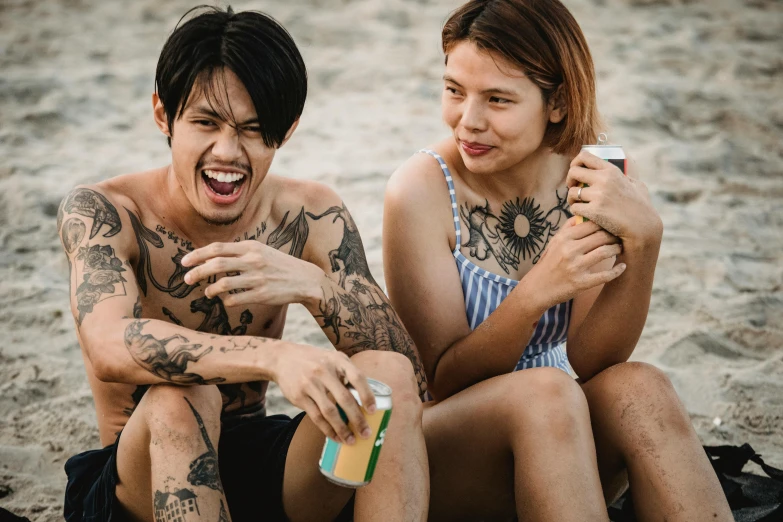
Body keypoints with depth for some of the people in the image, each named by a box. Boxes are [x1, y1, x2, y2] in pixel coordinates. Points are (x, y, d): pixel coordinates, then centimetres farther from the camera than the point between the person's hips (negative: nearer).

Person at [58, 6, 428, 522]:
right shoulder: (101, 213, -12)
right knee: (178, 401, -35)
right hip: (139, 479, -3)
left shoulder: (312, 217, -4)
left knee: (386, 376, -22)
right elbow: (110, 349, -33)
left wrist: (311, 284, -32)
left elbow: (409, 372, -13)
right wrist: (275, 356, -49)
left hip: (266, 468, 3)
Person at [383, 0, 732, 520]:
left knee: (640, 389, -28)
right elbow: (444, 382, -15)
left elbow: (589, 362, -10)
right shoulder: (422, 190, -15)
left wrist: (643, 242, -27)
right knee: (545, 393, -33)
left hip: (554, 442, 3)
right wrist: (535, 293, -33)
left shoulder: (589, 184, -6)